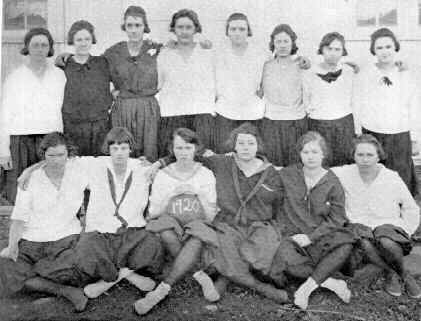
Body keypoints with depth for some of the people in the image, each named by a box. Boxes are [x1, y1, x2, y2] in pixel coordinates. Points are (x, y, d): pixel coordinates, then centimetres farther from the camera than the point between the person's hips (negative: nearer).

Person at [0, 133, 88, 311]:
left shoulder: (78, 172, -1)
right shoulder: (30, 179, -2)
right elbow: (19, 217, -4)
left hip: (66, 238, -1)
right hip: (31, 242, 2)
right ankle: (64, 291, -21)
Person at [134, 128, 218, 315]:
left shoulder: (205, 175, 6)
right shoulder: (163, 175, 6)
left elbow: (210, 216, 3)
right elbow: (153, 213, 0)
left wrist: (200, 193, -12)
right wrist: (172, 193, -12)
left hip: (197, 228, 0)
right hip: (171, 227, 1)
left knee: (196, 240, -37)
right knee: (166, 231, -36)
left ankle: (163, 289, -38)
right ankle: (200, 275, -24)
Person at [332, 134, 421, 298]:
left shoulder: (392, 178, 1)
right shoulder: (345, 174, 0)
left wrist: (405, 234, 0)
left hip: (388, 224, 0)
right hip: (359, 224, 1)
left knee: (387, 243, -37)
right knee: (364, 243, -36)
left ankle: (401, 272, -5)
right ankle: (392, 273, -9)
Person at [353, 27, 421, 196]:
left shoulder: (406, 75, 5)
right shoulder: (364, 74, 0)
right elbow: (358, 107, 4)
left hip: (400, 137, 2)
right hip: (372, 136, -1)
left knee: (401, 179, 6)